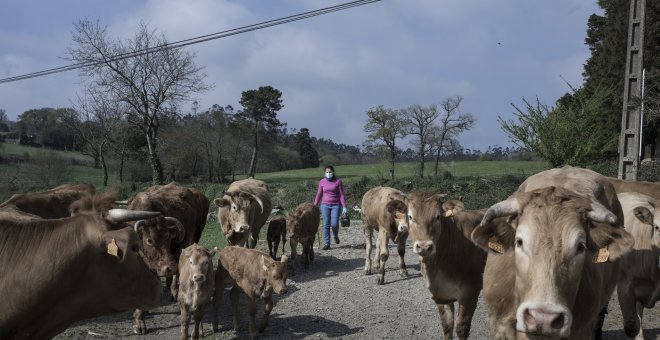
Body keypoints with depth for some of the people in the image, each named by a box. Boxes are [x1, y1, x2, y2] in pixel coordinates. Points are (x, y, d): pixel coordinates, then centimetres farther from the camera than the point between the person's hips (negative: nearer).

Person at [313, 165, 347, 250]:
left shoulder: (338, 181, -1)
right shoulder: (322, 182, 4)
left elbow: (342, 195, 0)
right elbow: (319, 195, 10)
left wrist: (344, 207, -6)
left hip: (335, 205, -2)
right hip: (325, 205, 2)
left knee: (334, 224, -11)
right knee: (326, 225, -3)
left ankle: (336, 236, 22)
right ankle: (326, 244, 4)